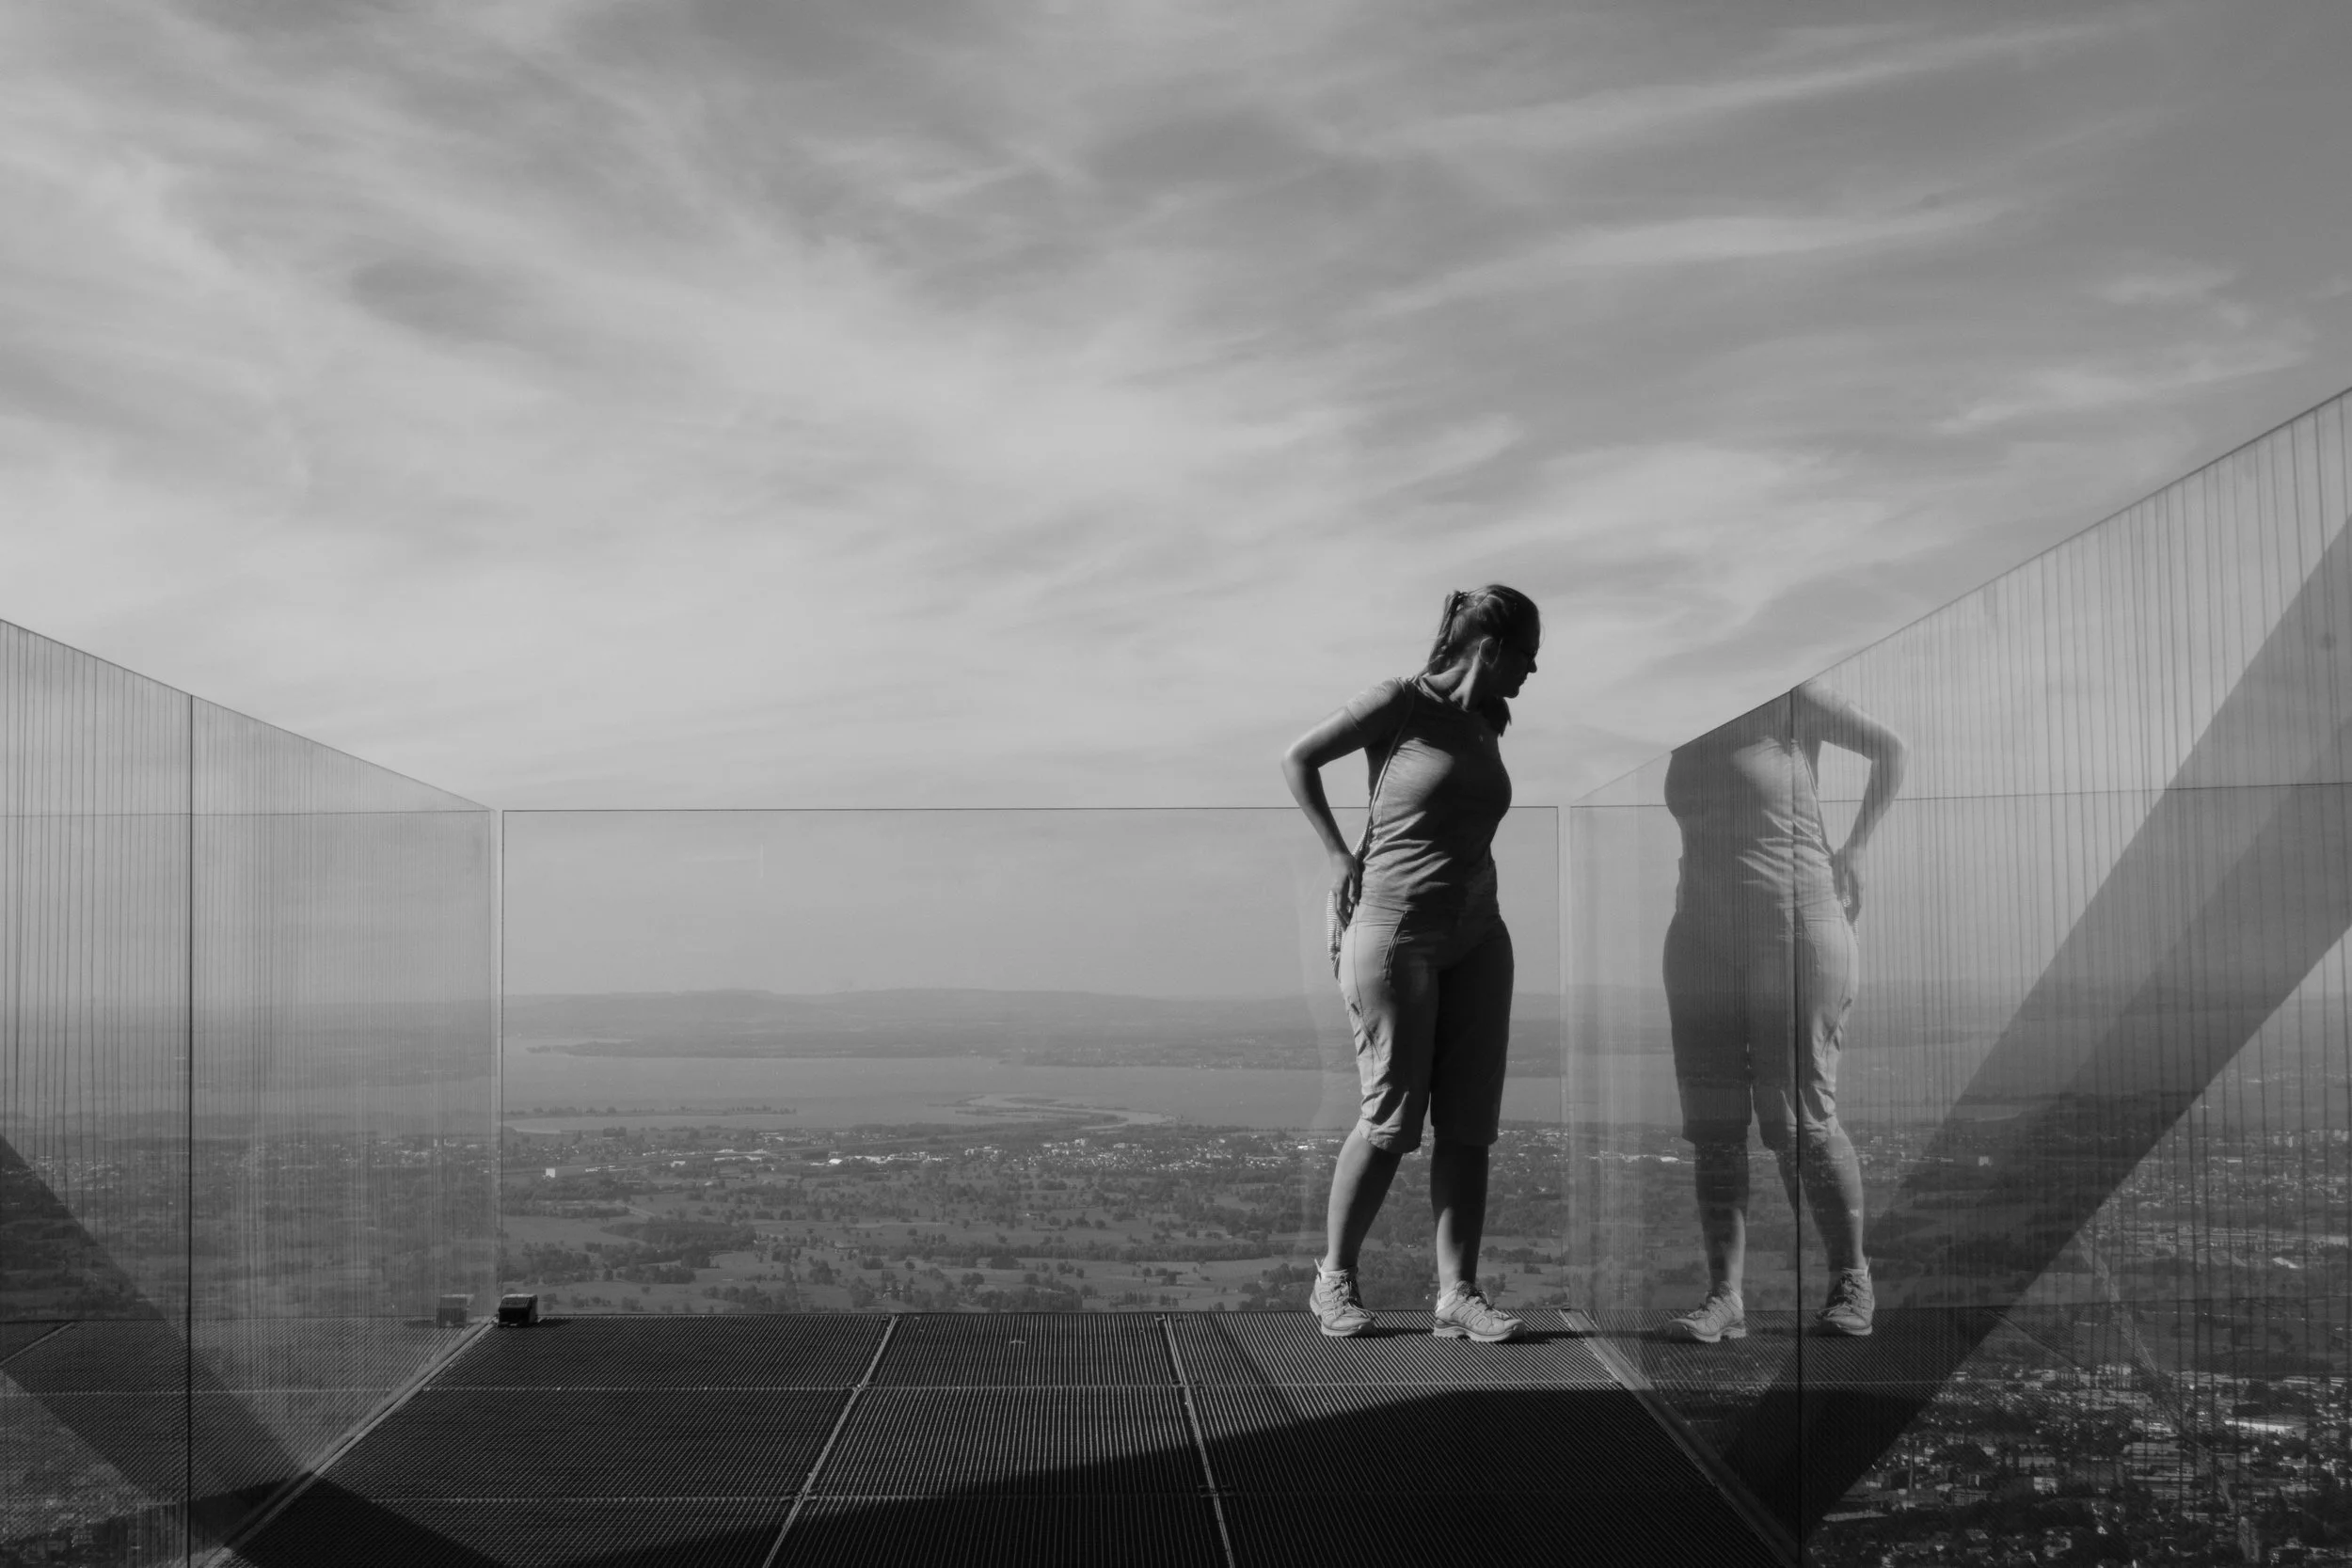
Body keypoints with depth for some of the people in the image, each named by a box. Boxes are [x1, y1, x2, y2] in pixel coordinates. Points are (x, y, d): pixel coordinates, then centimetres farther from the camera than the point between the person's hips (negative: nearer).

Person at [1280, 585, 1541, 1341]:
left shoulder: (1488, 725, 13)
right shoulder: (1402, 704, -6)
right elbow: (1298, 759, 0)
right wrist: (1340, 856, -2)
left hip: (1477, 938, 6)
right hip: (1394, 932, -6)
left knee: (1467, 1124, 1)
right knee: (1391, 1118, -3)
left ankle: (1457, 1294, 4)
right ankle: (1334, 1279, 12)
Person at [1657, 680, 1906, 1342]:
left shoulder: (1785, 697, -5)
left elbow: (1890, 747, 5)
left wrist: (1856, 847, 5)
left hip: (1797, 929, -5)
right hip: (1702, 935, 5)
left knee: (1800, 1120, -5)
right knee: (1713, 1125, -1)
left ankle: (1851, 1280, 12)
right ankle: (1724, 1296, 0)